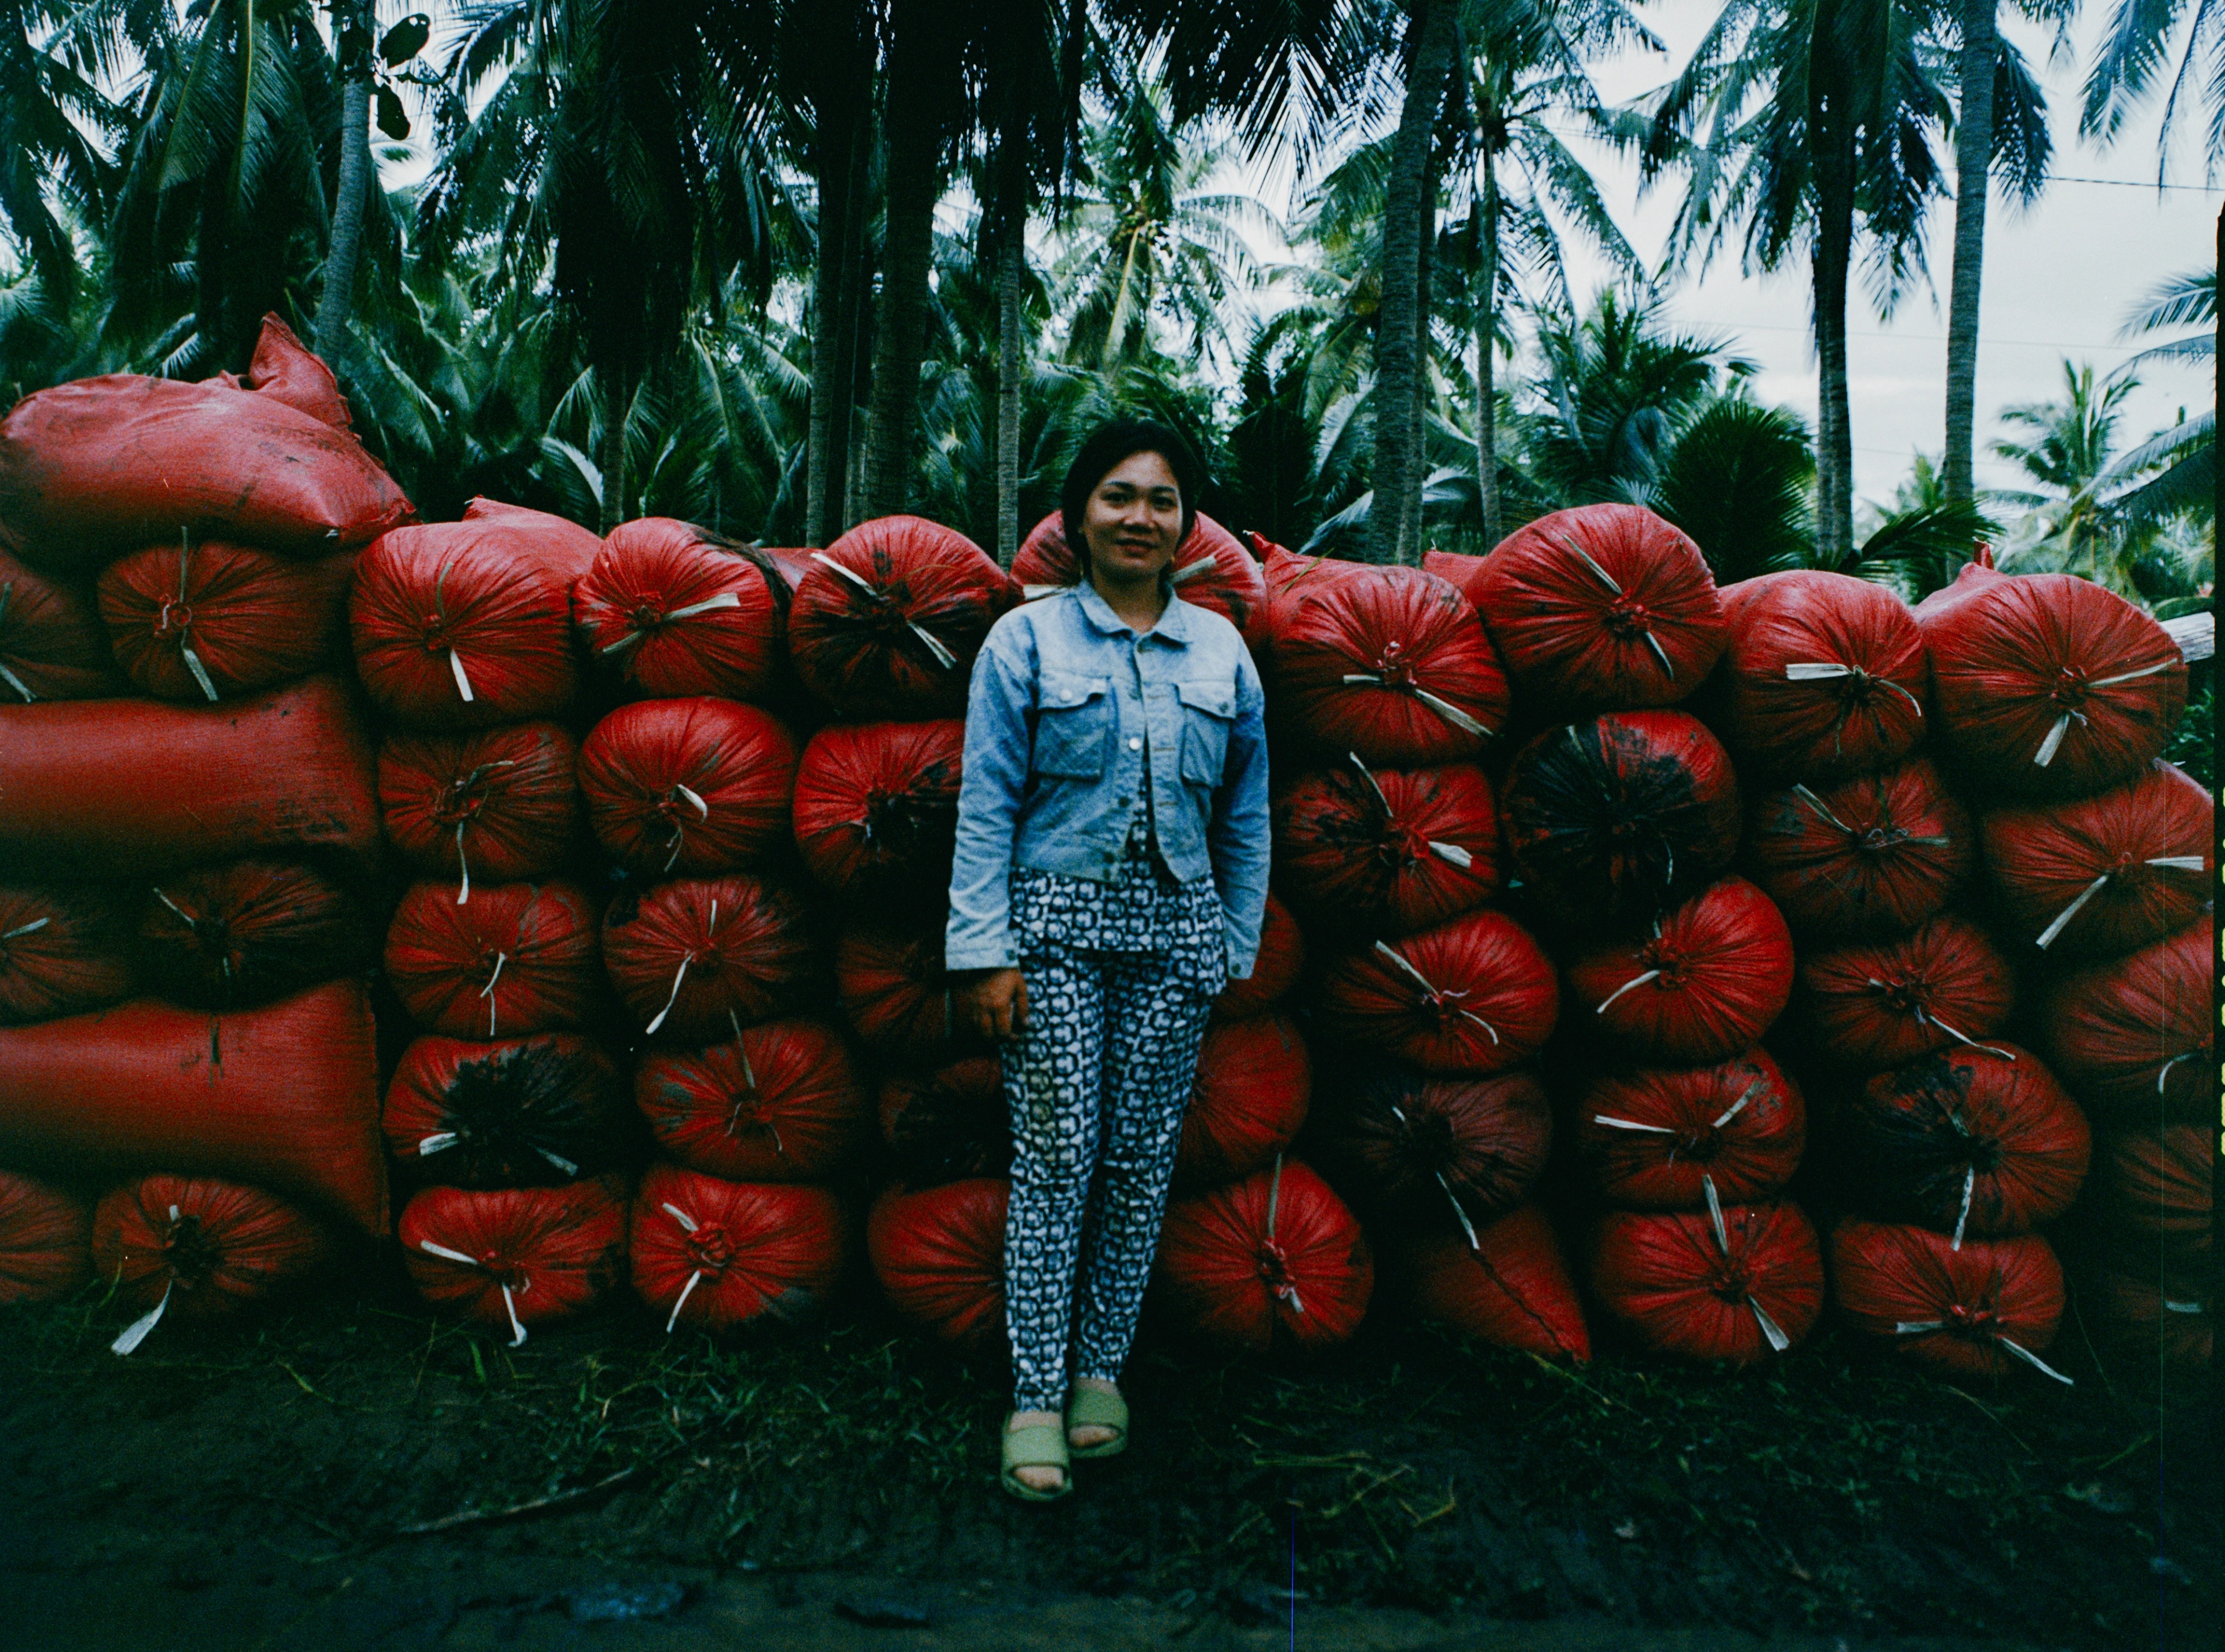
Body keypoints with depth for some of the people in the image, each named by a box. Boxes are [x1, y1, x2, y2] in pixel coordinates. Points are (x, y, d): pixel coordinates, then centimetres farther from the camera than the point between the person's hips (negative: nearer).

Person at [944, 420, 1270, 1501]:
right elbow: (986, 804, -3)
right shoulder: (1025, 640, 1)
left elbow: (1246, 817, 13)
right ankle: (1036, 1396, 8)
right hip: (1055, 925, -3)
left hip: (1175, 930, 3)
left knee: (1141, 1159, 6)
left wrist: (1235, 951, 10)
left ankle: (1100, 1369, 22)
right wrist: (985, 953, -9)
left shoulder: (1222, 652, 9)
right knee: (1055, 1158, -3)